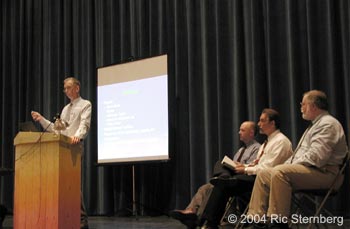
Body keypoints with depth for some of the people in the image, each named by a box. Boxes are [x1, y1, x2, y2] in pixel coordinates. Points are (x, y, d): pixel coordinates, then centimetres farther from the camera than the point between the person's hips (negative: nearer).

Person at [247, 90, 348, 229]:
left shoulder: (328, 124, -11)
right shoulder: (316, 124, 23)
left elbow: (316, 157, -23)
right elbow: (300, 153, 26)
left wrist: (291, 165, -12)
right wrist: (288, 164, 9)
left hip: (322, 172, -11)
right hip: (307, 170, 11)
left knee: (279, 173, -32)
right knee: (263, 174, 2)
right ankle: (257, 218, -6)